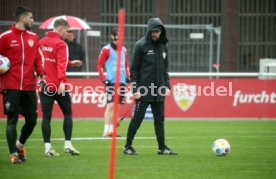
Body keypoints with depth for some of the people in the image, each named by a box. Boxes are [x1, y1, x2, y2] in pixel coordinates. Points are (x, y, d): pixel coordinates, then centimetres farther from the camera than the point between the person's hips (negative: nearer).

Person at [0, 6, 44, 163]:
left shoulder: (33, 37, 11)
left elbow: (38, 58, 13)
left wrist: (41, 75, 1)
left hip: (29, 86, 4)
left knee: (32, 120, 5)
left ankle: (20, 144, 31)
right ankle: (14, 154, -3)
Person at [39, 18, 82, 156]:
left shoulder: (41, 42, 12)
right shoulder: (61, 44, -9)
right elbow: (61, 64, -21)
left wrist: (70, 63, 28)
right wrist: (62, 81, -30)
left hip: (44, 85, 5)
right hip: (58, 86, -5)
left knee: (46, 116, 2)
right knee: (67, 113, 11)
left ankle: (47, 147, -4)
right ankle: (68, 144, 8)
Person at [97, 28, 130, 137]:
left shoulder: (123, 50, 15)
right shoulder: (106, 49, -3)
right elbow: (99, 65, -3)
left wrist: (128, 76, 9)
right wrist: (103, 79, -11)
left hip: (122, 82, 6)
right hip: (111, 82, -6)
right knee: (110, 105, -13)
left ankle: (112, 130, 13)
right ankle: (106, 131, -14)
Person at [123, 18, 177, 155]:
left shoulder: (163, 47, 12)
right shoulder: (141, 46, -6)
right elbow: (134, 69, -7)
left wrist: (167, 86, 8)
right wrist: (135, 89, -12)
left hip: (158, 91, 5)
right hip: (144, 91, -5)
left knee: (159, 120, 6)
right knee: (137, 118, -3)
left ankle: (162, 148, 10)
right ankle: (128, 146, 6)